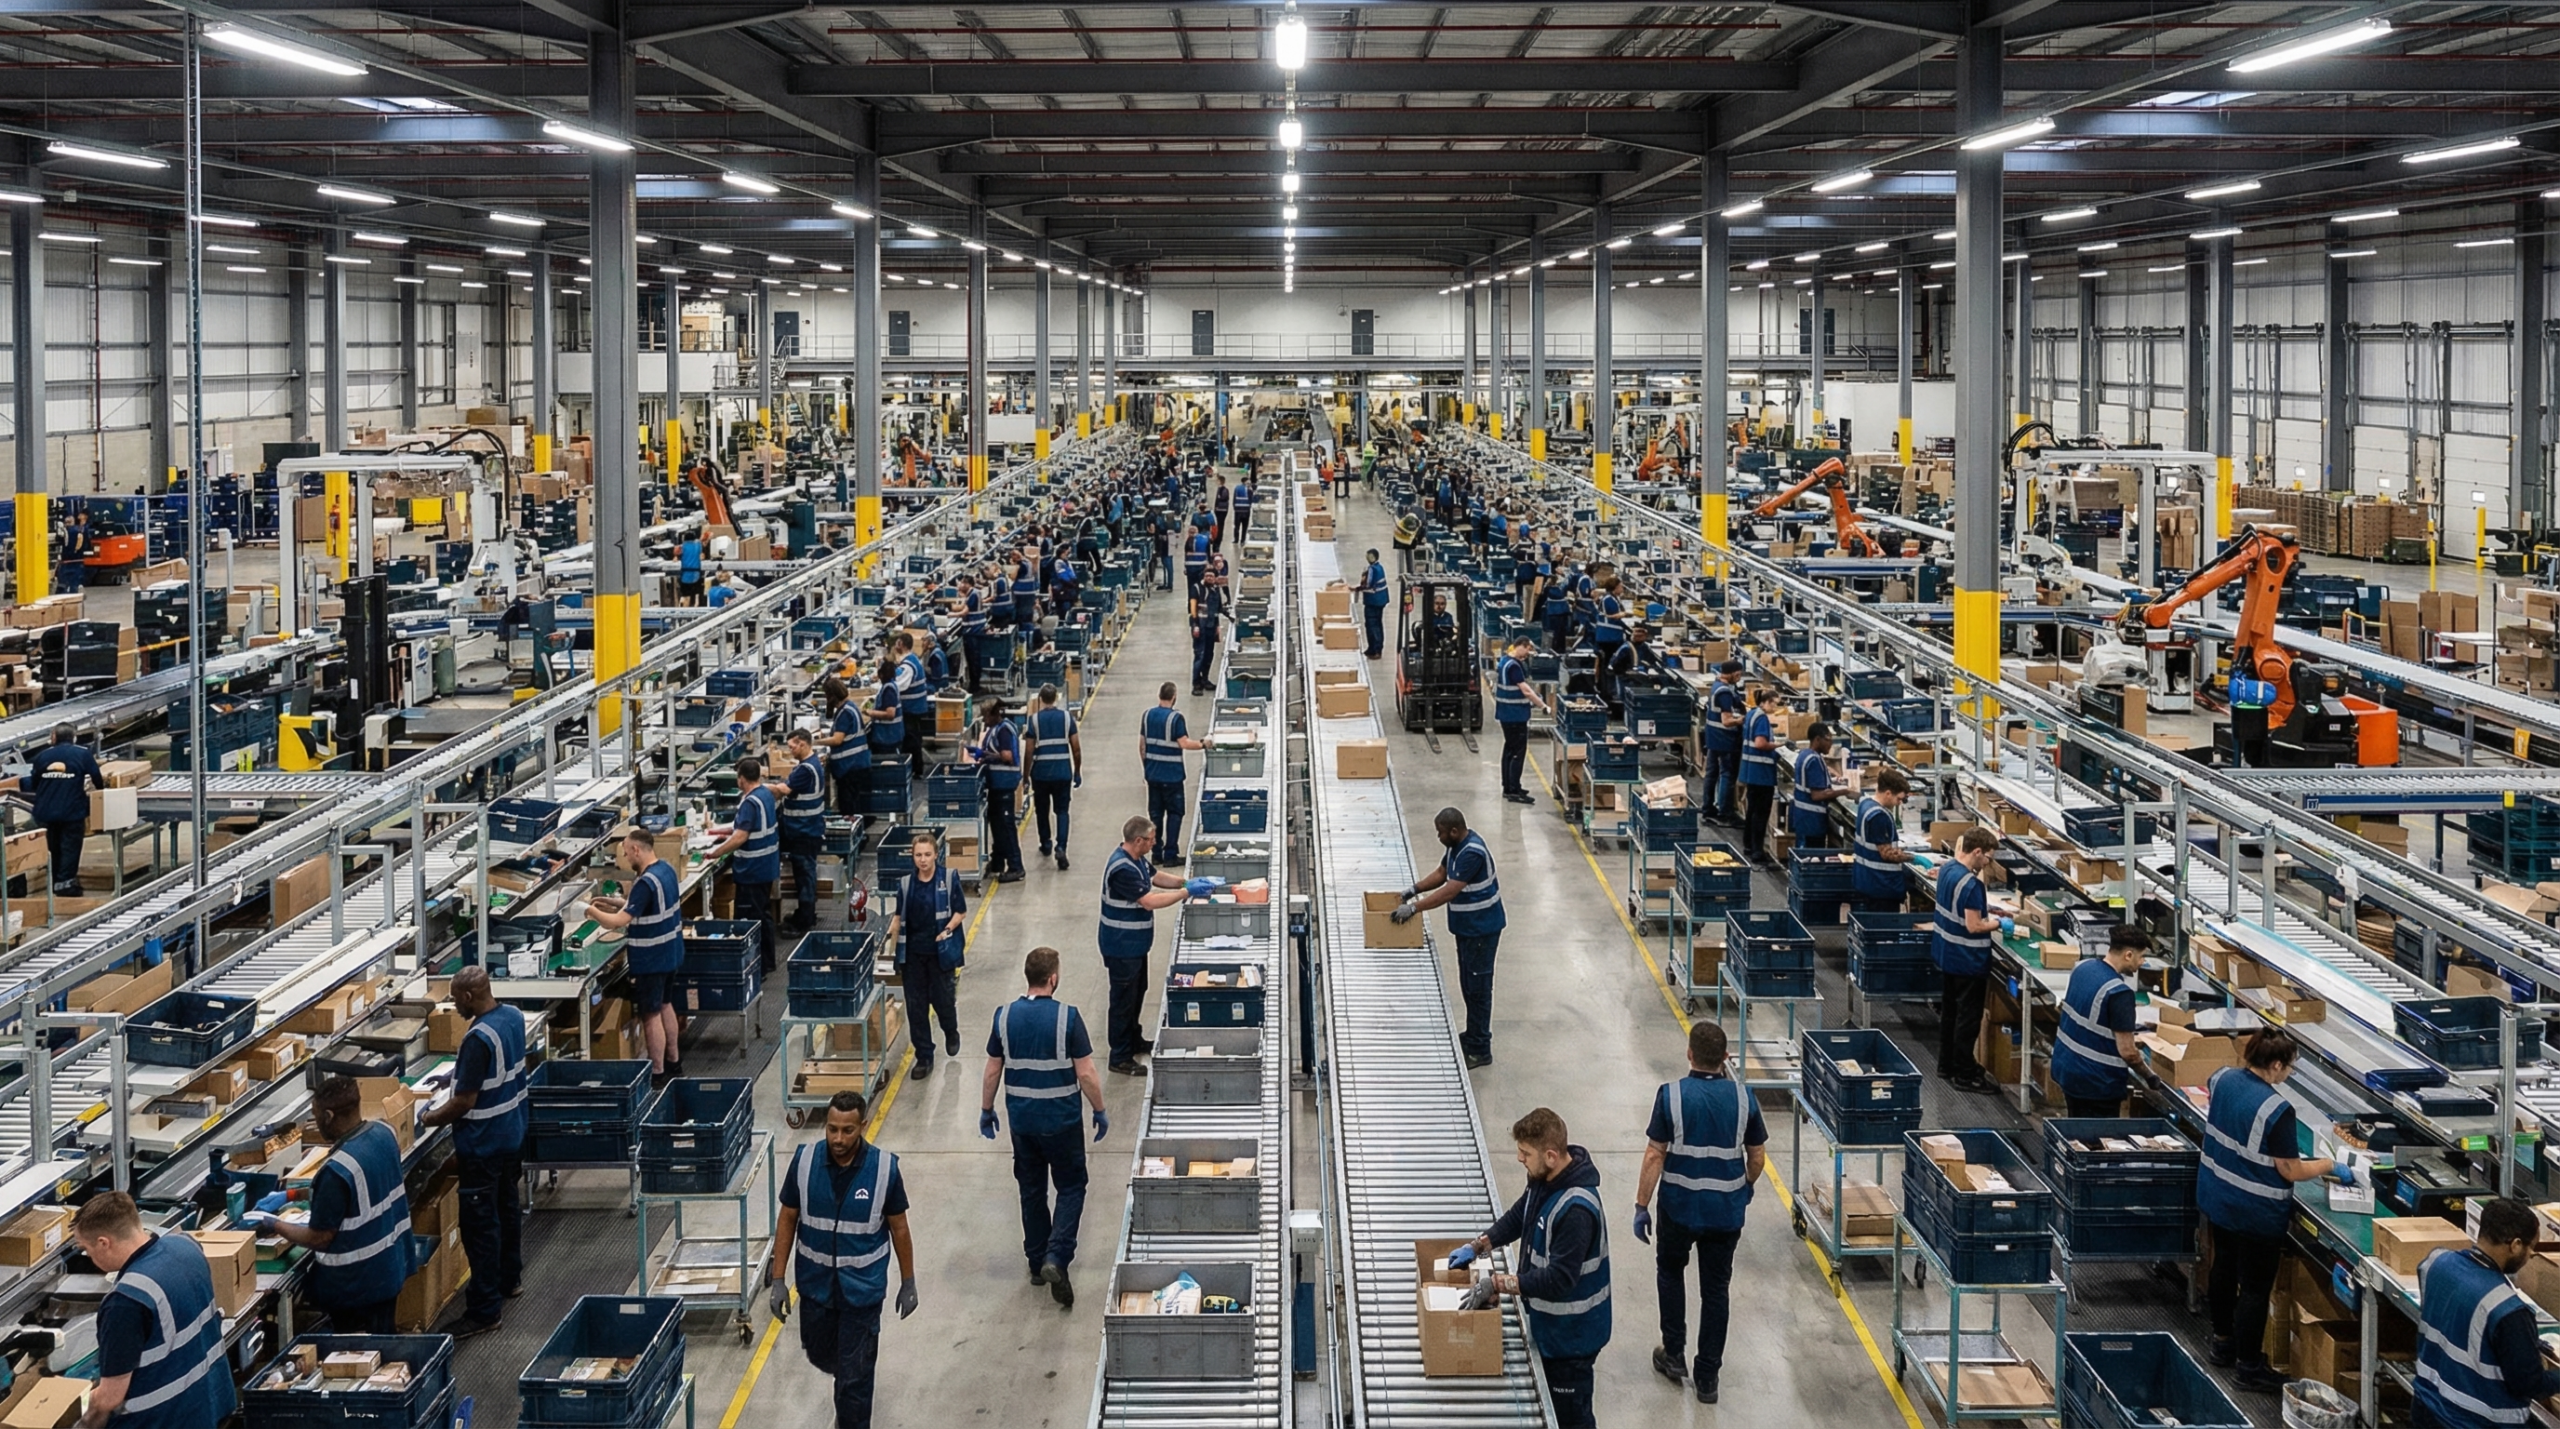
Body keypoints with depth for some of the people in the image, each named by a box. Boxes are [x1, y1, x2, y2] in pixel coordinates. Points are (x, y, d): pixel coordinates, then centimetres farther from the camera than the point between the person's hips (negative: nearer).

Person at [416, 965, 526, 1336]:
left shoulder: (479, 1038, -28)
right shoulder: (514, 1017, 0)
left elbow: (464, 1102, -23)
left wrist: (430, 1119, -7)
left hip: (483, 1146, -10)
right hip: (512, 1134, 10)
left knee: (480, 1225, -2)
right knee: (508, 1207, 24)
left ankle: (484, 1310, 2)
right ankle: (509, 1279, 40)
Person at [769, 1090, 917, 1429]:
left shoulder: (884, 1167, -17)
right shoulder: (804, 1160, -13)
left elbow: (898, 1227, -4)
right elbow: (787, 1219, -2)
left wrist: (908, 1283, 1)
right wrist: (778, 1278, -3)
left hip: (863, 1288, -3)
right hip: (816, 1283, 3)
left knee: (855, 1375, 2)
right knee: (820, 1355, 24)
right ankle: (848, 1381, 57)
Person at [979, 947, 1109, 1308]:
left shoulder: (1005, 1016, -5)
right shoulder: (1068, 1018, -16)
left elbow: (993, 1070, 2)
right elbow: (1086, 1074, -14)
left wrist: (986, 1110, 16)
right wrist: (1100, 1112, 0)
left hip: (1021, 1119, 4)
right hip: (1061, 1121, -3)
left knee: (1031, 1190, 18)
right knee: (1071, 1187, 10)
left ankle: (1037, 1262, 26)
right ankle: (1056, 1257, -8)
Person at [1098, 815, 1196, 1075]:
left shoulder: (1135, 859, 2)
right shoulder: (1122, 870, -30)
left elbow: (1156, 876, 15)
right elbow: (1150, 901, -31)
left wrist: (1187, 881, 1)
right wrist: (1187, 891, -25)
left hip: (1135, 943, 10)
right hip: (1121, 946, -10)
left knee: (1136, 992, 24)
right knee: (1124, 999, 1)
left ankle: (1134, 1041, 41)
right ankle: (1120, 1058, 11)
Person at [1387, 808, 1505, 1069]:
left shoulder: (1472, 853, -29)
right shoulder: (1457, 845, 3)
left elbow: (1449, 891, -32)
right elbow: (1441, 873, 17)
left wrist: (1414, 908, -30)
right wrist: (1415, 889, 5)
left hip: (1481, 928, -10)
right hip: (1467, 925, 10)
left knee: (1477, 986, -3)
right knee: (1468, 983, 19)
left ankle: (1480, 1050, 4)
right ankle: (1473, 1035, 32)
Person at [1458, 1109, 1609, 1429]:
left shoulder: (1576, 1209, -32)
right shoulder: (1544, 1181, -2)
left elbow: (1560, 1278, -32)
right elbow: (1518, 1217, 17)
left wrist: (1498, 1283, -27)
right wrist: (1477, 1245, 4)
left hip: (1571, 1333, -9)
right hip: (1548, 1322, 9)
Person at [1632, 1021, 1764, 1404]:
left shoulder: (1671, 1095, -14)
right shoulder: (1743, 1098, -6)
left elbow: (1655, 1155, -13)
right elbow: (1757, 1158, 1)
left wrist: (1642, 1206, -5)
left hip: (1679, 1207, -2)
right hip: (1726, 1210, 2)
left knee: (1670, 1272, 23)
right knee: (1716, 1289, 11)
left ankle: (1674, 1354, 26)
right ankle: (1707, 1377, 15)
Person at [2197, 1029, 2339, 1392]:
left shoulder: (2222, 1079, -6)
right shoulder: (2276, 1110, -28)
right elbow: (2292, 1171, -20)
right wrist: (2328, 1165, -4)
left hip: (2217, 1196, 8)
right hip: (2256, 1212, -8)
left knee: (2224, 1267, 24)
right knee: (2255, 1287, 5)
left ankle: (2222, 1341, 41)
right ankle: (2249, 1367, 15)